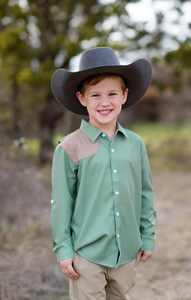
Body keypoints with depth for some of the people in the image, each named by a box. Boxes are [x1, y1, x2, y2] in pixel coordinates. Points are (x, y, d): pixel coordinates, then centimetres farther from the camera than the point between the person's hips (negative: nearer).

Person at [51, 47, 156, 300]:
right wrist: (63, 249, -3)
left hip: (127, 251, 4)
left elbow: (146, 194, 11)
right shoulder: (70, 148, -8)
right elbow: (61, 202, -3)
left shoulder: (135, 144, 2)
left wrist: (148, 238, 13)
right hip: (86, 254, -3)